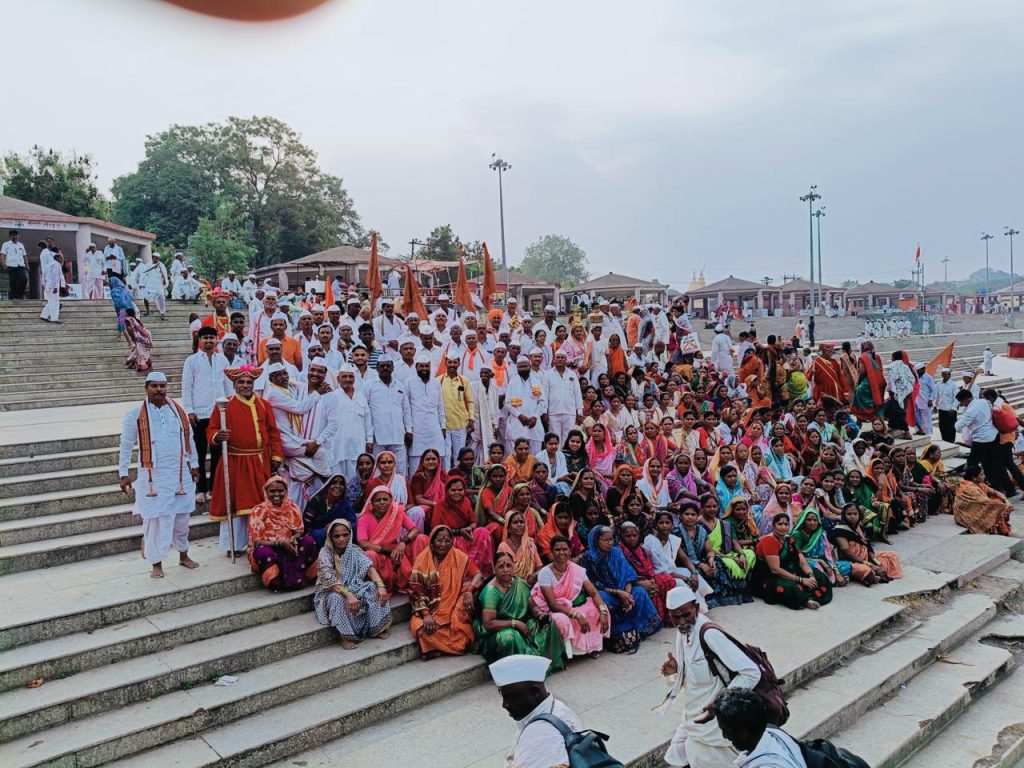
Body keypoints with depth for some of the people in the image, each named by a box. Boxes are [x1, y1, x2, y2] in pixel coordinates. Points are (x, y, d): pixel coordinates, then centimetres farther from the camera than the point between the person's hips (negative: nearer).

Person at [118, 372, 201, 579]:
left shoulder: (178, 410, 6)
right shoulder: (135, 414, -3)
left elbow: (189, 438, 14)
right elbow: (125, 447, 0)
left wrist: (194, 464, 13)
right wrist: (124, 474, -2)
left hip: (180, 474, 3)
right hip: (152, 476, -3)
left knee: (182, 516, 10)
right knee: (155, 519, 0)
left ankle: (183, 555, 28)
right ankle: (156, 563, 12)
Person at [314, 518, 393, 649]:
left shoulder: (354, 550, -4)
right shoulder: (325, 553, -15)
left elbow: (369, 568, -16)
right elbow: (329, 579, -28)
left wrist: (381, 586, -35)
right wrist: (348, 595, -42)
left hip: (353, 588, 4)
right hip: (330, 592, -4)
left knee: (373, 589, -21)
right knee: (338, 598, -37)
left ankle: (377, 628, -10)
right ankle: (346, 636, -21)